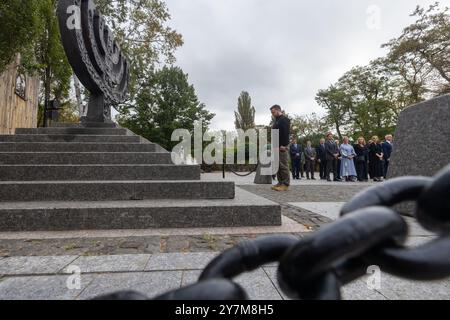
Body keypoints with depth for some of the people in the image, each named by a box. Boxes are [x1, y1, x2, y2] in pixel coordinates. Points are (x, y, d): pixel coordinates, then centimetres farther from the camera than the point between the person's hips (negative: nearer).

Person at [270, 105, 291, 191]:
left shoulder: (284, 119, -5)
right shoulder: (277, 121, 23)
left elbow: (286, 133, -15)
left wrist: (283, 145, -22)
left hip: (282, 147, -9)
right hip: (276, 147, 9)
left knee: (284, 165, -9)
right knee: (278, 165, 8)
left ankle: (285, 184, -6)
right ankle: (280, 182, 12)